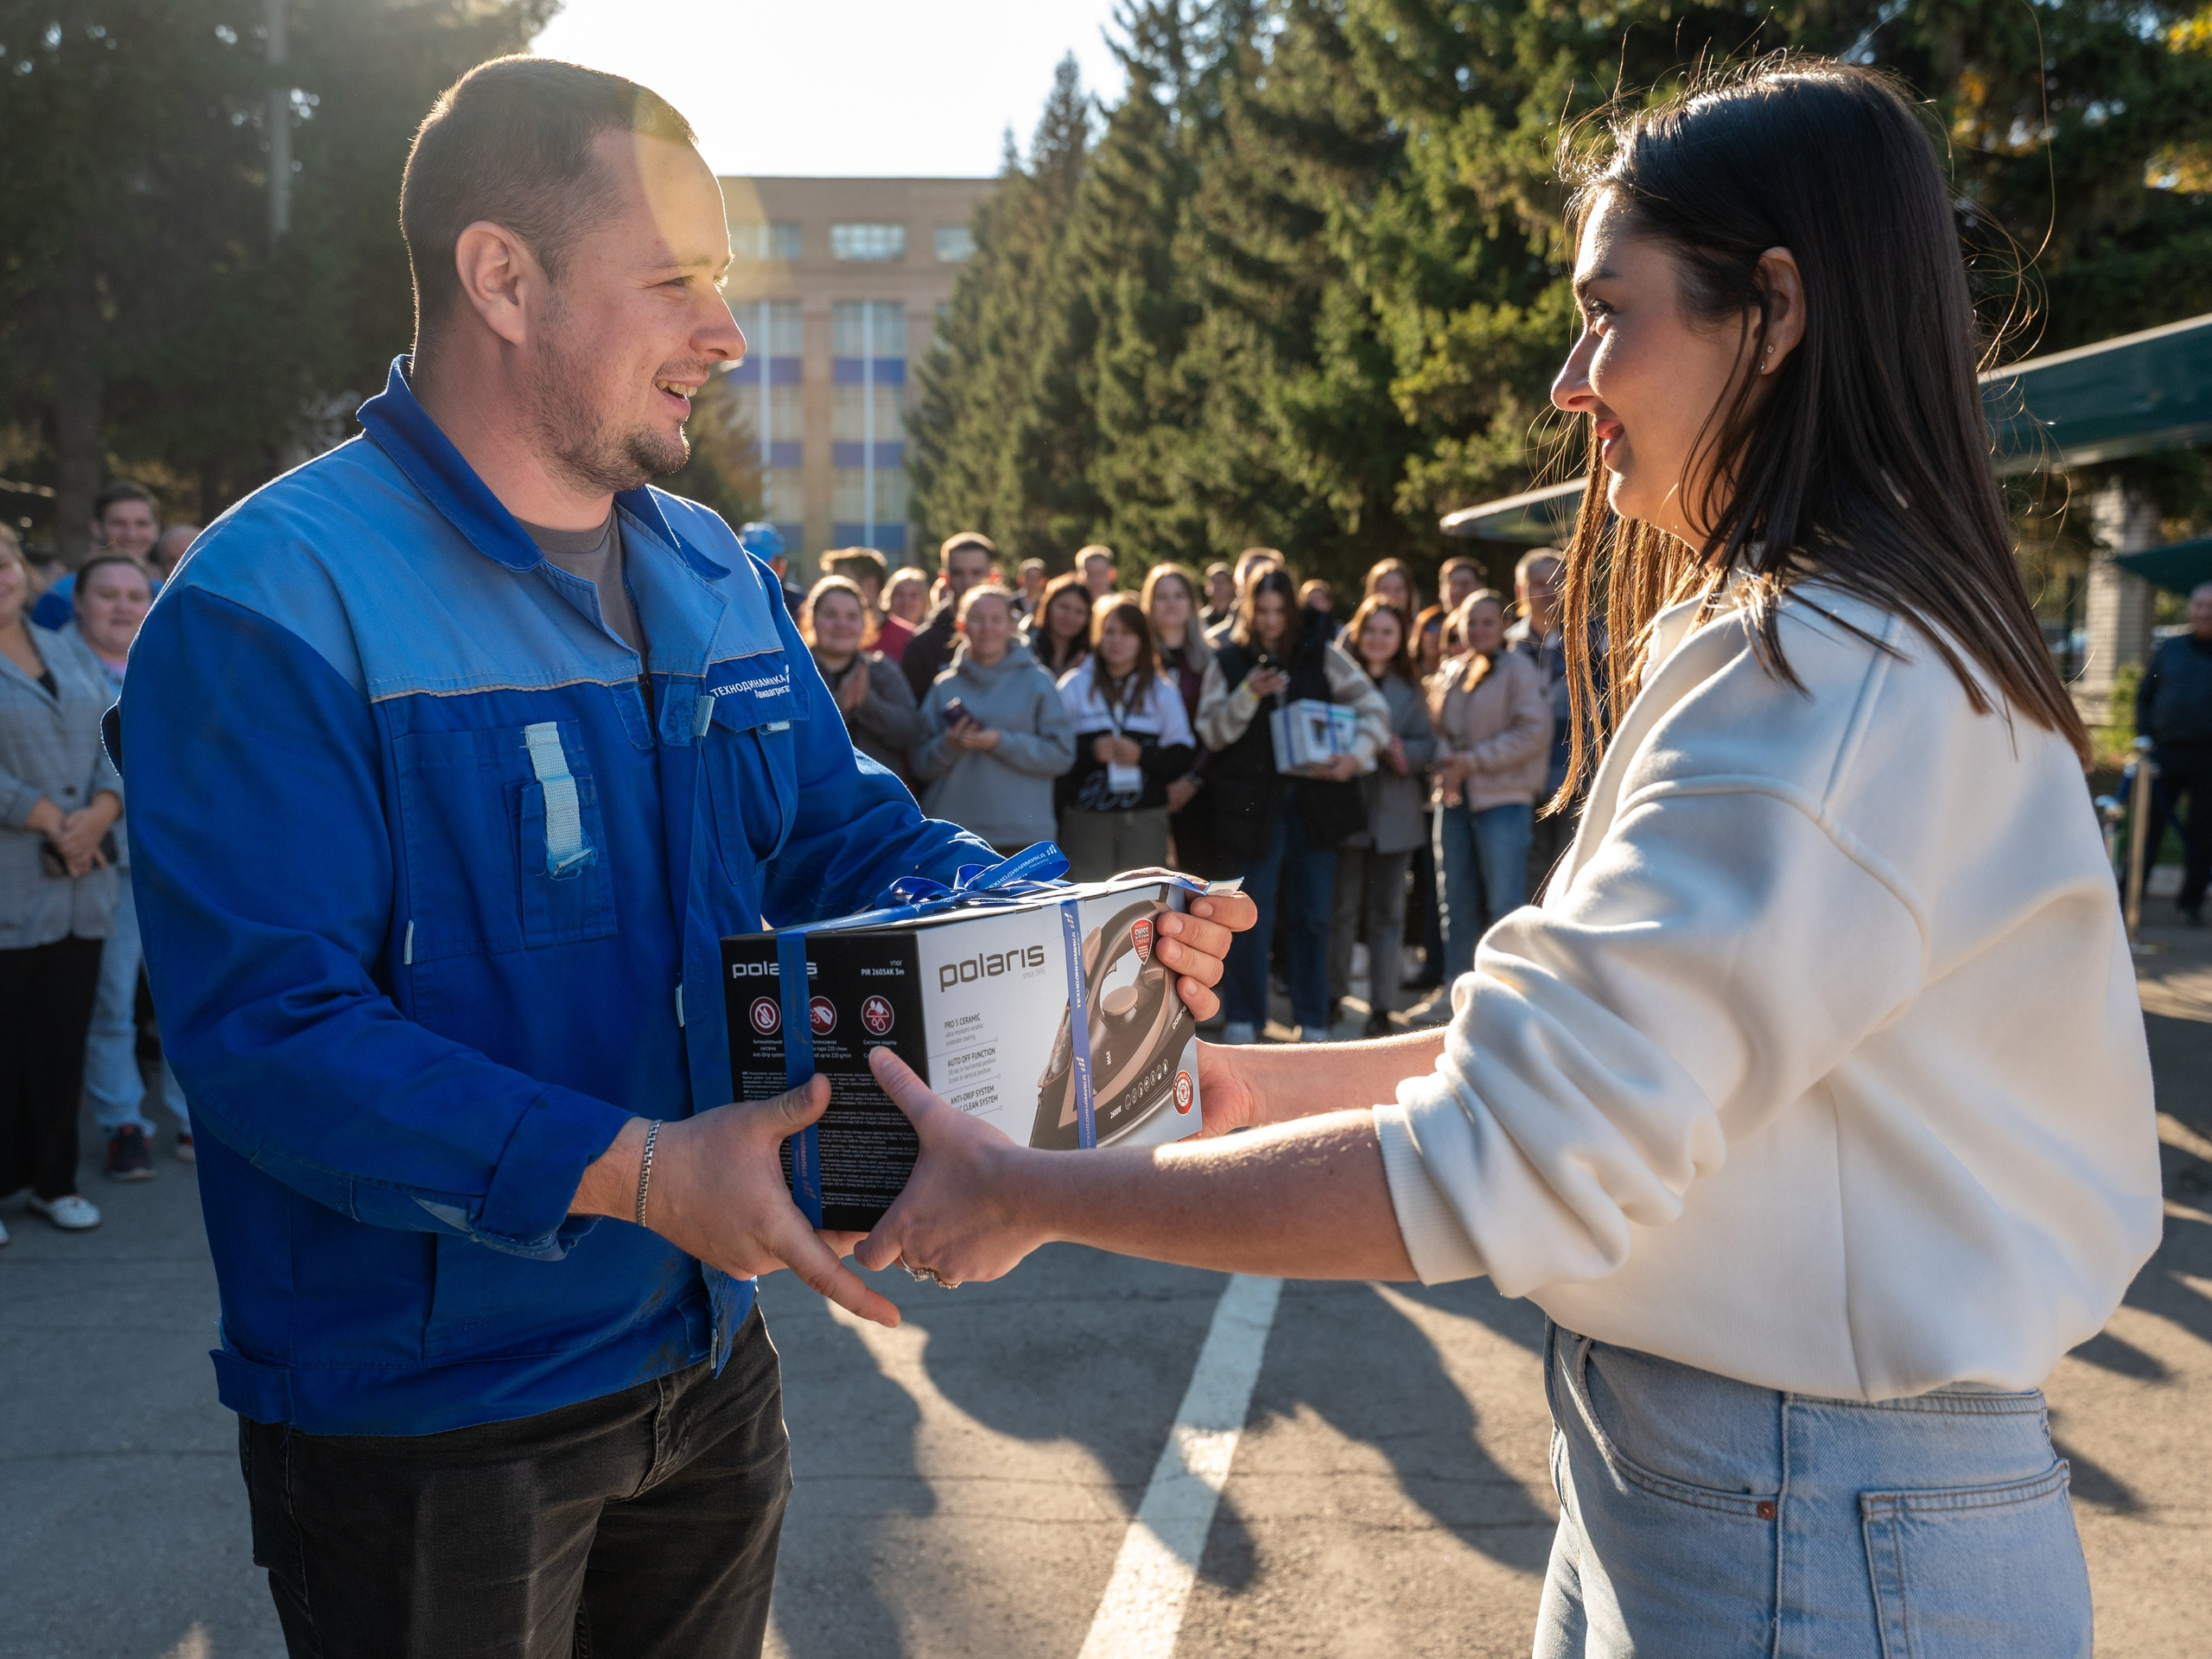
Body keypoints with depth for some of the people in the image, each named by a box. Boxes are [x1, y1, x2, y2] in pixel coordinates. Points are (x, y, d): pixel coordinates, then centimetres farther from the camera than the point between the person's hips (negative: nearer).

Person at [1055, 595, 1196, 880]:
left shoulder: (1162, 691, 12)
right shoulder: (1074, 685, 9)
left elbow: (1182, 757, 4)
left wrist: (1142, 755, -12)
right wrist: (1090, 751, -14)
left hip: (1145, 819, 1)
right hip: (1085, 817, -1)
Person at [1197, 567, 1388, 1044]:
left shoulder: (1321, 653, 4)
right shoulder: (1228, 661, 4)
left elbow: (1372, 704, 2)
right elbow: (1211, 732, 0)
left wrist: (1358, 754, -15)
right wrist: (1248, 694, -15)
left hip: (1314, 799, 1)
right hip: (1254, 802, -1)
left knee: (1313, 914, 6)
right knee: (1252, 915, 2)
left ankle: (1312, 1021, 17)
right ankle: (1242, 1018, 16)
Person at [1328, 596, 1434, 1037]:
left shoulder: (1410, 689, 11)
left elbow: (1428, 744, 3)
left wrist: (1403, 752, -16)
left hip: (1396, 813, 2)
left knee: (1388, 910, 4)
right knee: (1341, 908, 3)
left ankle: (1381, 1007, 9)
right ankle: (1331, 996, 16)